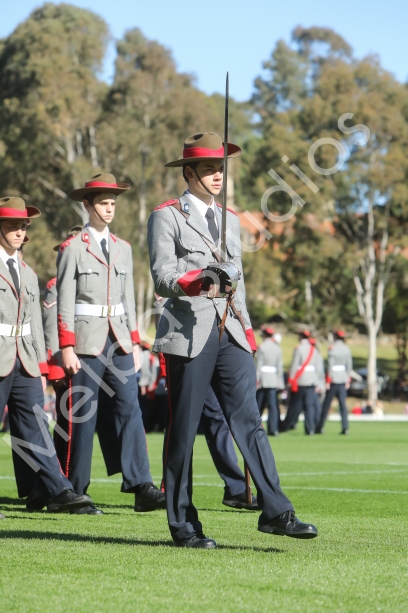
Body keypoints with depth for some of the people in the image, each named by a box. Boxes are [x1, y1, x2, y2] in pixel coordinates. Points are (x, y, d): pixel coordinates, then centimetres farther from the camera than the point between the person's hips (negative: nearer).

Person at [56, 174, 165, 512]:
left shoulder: (123, 248, 14)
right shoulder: (73, 248, -3)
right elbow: (65, 303, -6)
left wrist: (135, 341, 12)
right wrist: (67, 348, -11)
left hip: (119, 340, 5)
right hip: (87, 341, -5)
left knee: (130, 409, -6)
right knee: (83, 417, -1)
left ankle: (141, 486, -12)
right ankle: (75, 491, 8)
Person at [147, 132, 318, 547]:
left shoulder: (230, 220, 20)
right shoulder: (167, 216, 1)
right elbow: (162, 277, -9)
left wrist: (247, 333, 18)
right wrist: (199, 280, -27)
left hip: (230, 334, 5)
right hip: (188, 335, -5)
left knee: (249, 420, -6)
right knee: (183, 430, 0)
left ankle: (275, 511, -10)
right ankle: (182, 525, 8)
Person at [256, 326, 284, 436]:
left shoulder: (261, 347, -6)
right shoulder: (277, 348, 7)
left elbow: (259, 364, -9)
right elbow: (280, 366, 8)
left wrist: (256, 380, -8)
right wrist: (279, 382, 12)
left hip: (263, 380, -3)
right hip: (274, 380, 3)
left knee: (259, 405, 7)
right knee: (272, 405, 0)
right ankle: (273, 429, -7)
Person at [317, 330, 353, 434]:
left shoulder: (332, 348, -10)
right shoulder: (347, 349, 6)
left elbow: (330, 365, -12)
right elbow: (349, 365, 7)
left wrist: (328, 381, -10)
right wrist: (348, 380, 14)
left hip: (334, 380, -4)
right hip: (343, 380, 4)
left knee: (326, 404, 4)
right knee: (342, 403, 3)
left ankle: (320, 427, 10)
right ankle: (345, 427, -5)